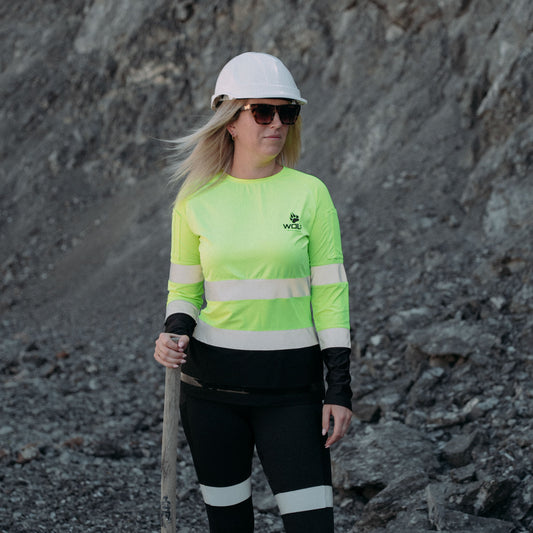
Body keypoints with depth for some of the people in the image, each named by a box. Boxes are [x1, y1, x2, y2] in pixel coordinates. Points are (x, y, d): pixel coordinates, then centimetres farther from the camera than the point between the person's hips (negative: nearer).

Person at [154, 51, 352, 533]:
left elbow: (330, 292, -2)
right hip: (211, 383, 1)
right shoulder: (196, 201, 1)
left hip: (291, 385, -1)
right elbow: (184, 289, 11)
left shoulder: (309, 193, -2)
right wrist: (175, 332, -11)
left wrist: (340, 385, -6)